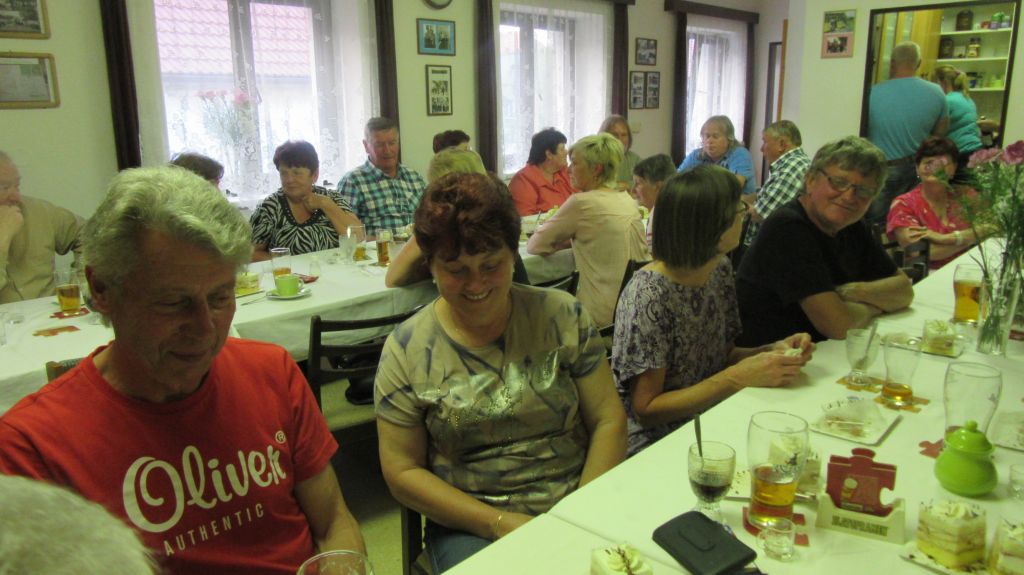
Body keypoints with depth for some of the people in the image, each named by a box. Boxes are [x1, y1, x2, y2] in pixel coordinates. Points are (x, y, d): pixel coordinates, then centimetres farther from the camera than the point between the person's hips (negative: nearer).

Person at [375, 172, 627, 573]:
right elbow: (402, 472, -2)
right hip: (470, 525, -1)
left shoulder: (562, 316, 1)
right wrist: (499, 523, -12)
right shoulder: (407, 349, -3)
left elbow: (609, 420, 3)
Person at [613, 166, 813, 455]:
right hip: (656, 443, -7)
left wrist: (773, 351, -8)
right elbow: (646, 409, -18)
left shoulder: (720, 270, 1)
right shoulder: (648, 297, -22)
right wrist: (739, 377, -23)